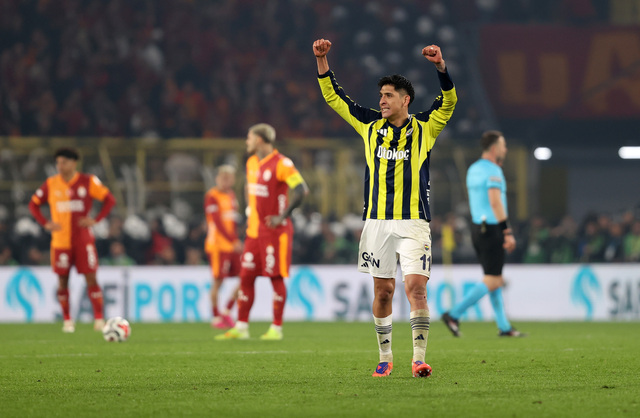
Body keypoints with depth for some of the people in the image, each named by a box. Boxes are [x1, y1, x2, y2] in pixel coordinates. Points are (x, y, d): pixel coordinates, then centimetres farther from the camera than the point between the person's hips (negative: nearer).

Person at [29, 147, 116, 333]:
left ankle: (99, 319, -4)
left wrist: (96, 220, -8)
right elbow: (33, 204, 12)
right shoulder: (51, 184, 2)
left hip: (84, 239, -1)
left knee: (91, 277, -7)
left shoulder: (88, 182, -3)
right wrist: (45, 223, -2)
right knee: (63, 280, 3)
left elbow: (110, 199, 2)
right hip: (60, 240, 2)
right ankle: (67, 321, 14)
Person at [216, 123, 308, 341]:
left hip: (275, 231, -8)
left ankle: (276, 328, 4)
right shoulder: (252, 163, 12)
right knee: (246, 276, 5)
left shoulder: (281, 164, -14)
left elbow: (301, 190, -18)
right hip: (254, 231, 8)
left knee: (276, 277, -2)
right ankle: (241, 327, 9)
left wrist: (282, 216, -18)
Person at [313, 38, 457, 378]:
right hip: (377, 220, 3)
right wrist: (322, 61, 2)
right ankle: (385, 358, 18)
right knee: (382, 291, 7)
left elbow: (449, 101, -12)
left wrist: (441, 66, -27)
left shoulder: (424, 128, 3)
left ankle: (419, 359, -15)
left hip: (413, 222, -3)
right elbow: (334, 97, 13)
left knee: (416, 287, -14)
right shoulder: (371, 126, 10)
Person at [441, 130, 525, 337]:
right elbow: (495, 203, -23)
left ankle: (504, 327, 13)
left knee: (496, 280, 12)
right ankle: (454, 315, -11)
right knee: (492, 281, -6)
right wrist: (507, 232, -23)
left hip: (477, 226, 9)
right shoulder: (493, 171, -14)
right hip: (491, 229, -9)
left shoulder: (473, 169, 13)